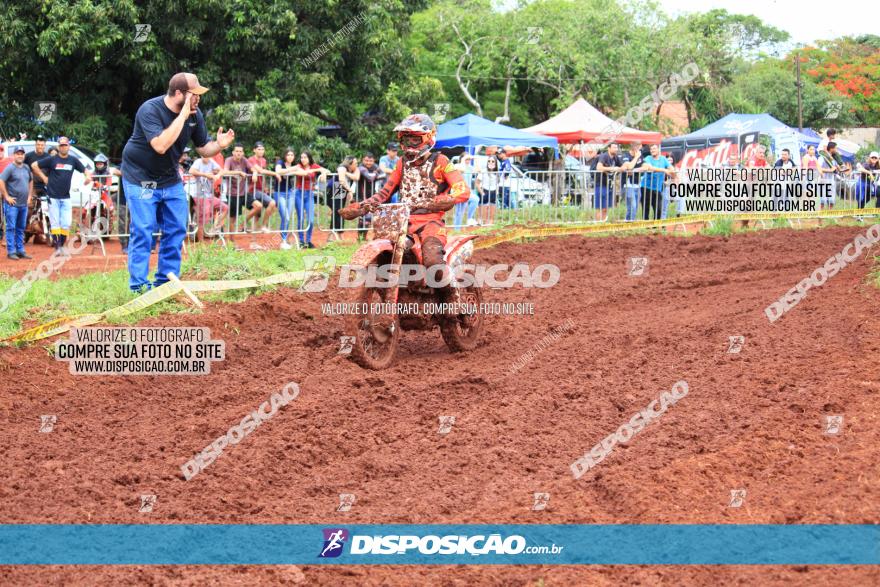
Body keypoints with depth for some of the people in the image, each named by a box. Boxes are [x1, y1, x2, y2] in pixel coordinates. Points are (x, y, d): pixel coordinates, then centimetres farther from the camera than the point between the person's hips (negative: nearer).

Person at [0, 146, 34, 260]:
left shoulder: (26, 168, 11)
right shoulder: (10, 168, -10)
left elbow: (31, 181, 26)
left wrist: (30, 195, 18)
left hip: (24, 204, 7)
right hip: (12, 204, -7)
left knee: (21, 228, 12)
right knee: (11, 228, -4)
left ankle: (20, 251, 17)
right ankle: (11, 251, -2)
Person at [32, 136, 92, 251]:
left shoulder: (73, 160, 6)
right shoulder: (52, 159, -2)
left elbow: (85, 170, 12)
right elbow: (34, 165, 2)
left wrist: (88, 176, -11)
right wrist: (44, 178, -1)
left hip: (66, 197, 3)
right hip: (53, 197, -3)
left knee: (66, 224, 1)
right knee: (55, 223, -4)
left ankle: (61, 245, 12)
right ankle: (57, 246, -2)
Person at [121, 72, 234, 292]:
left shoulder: (195, 114, -6)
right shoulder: (150, 110, -24)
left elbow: (203, 149, 3)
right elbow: (161, 145, -39)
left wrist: (218, 145, -21)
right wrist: (183, 115, -36)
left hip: (170, 179, 6)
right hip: (141, 179, -6)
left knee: (176, 229, 4)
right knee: (143, 232, -9)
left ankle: (166, 280, 14)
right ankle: (138, 285, -4)